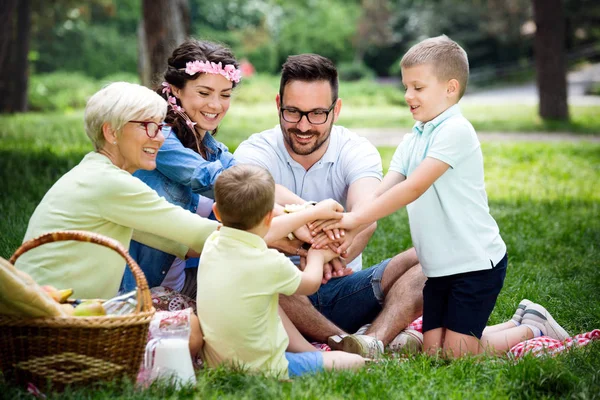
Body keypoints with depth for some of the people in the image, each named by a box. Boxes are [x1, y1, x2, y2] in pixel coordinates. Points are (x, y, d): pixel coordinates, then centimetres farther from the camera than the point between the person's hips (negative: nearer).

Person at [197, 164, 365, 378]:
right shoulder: (270, 264, -24)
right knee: (355, 362, 4)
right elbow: (310, 283, -1)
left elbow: (257, 231, 14)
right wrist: (317, 257, 22)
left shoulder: (213, 243, -7)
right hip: (261, 369, -7)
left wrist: (314, 212, 24)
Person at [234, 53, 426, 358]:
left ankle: (371, 344, -40)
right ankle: (345, 342, -37)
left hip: (342, 288, 2)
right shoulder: (255, 151, -7)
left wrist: (334, 256, -48)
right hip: (282, 295, -2)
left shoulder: (357, 151, -4)